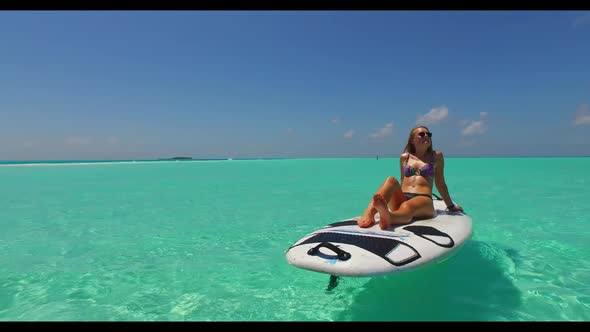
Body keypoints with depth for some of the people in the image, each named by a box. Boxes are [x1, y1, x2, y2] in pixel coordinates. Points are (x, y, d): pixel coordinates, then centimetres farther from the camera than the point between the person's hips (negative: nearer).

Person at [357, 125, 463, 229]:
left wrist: (451, 206, 26)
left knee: (407, 206, -38)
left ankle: (388, 217, -74)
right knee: (391, 180, -29)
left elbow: (440, 183, 21)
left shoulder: (436, 156, 16)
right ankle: (369, 213, -56)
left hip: (424, 199, -2)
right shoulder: (404, 157, 19)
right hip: (401, 199, 2)